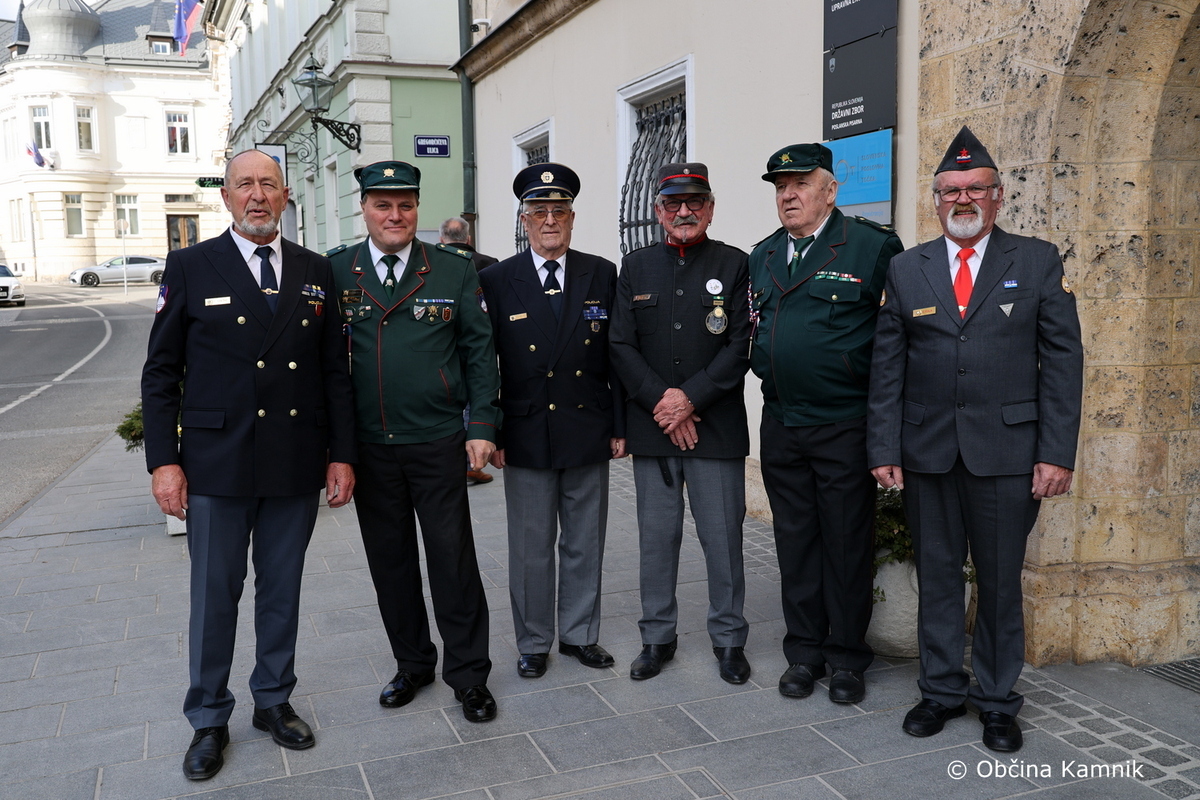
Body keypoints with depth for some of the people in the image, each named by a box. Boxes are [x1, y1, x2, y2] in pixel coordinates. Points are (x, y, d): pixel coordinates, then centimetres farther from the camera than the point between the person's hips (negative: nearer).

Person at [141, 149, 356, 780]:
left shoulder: (315, 272, 7)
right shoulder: (191, 267, 0)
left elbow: (334, 369, 7)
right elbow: (161, 372, 0)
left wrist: (342, 454, 2)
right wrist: (163, 461, -7)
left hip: (297, 465, 2)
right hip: (217, 466, -2)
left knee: (282, 589, 14)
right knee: (214, 595, 8)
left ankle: (274, 700, 32)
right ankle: (209, 720, 25)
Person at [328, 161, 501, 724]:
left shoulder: (455, 269, 1)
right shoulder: (336, 271, 3)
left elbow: (479, 351, 2)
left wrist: (482, 426, -5)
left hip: (438, 442, -2)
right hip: (369, 445, 2)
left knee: (453, 558, 3)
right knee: (389, 561, 12)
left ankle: (468, 674, 19)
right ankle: (412, 663, 30)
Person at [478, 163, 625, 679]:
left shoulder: (602, 275, 4)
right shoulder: (497, 281, 0)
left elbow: (616, 355, 5)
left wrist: (620, 425, 1)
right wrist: (490, 434, -5)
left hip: (588, 433, 2)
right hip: (526, 437, -1)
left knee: (585, 543, 12)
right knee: (530, 548, 8)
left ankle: (579, 634, 29)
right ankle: (533, 643, 24)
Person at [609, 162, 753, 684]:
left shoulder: (734, 266, 3)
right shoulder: (635, 268, 9)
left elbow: (741, 344, -5)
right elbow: (621, 345, 3)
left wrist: (691, 397, -13)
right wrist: (660, 403, -8)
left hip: (717, 428, -2)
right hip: (650, 428, 2)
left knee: (723, 538, 4)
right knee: (656, 538, 9)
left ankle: (728, 639, 21)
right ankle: (657, 637, 23)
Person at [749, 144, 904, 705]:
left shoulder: (873, 247, -7)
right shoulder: (762, 256, 12)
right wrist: (767, 370, 10)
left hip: (845, 426, -5)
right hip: (781, 426, 5)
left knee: (847, 543, 5)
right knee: (795, 541, 12)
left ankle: (847, 658, 20)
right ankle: (804, 651, 25)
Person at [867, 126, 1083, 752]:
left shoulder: (1037, 262, 4)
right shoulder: (906, 269, 8)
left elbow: (1062, 359, -1)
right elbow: (886, 367, 5)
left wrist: (1058, 453, -8)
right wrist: (883, 450, -1)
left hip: (1006, 453, -1)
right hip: (927, 453, 2)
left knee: (1001, 581, 8)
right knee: (937, 576, 11)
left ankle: (997, 702, 24)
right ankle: (941, 690, 26)